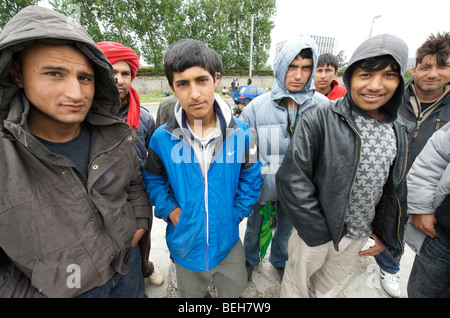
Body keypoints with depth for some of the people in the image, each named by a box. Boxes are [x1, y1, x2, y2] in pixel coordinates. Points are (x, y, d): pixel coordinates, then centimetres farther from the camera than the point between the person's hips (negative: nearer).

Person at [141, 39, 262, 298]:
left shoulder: (240, 133, -15)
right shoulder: (162, 138, -16)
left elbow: (250, 178, -2)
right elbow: (153, 179, 1)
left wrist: (236, 213, -6)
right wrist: (169, 210, -11)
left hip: (227, 240, 0)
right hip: (185, 243, 1)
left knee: (235, 291, 26)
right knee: (191, 294, 28)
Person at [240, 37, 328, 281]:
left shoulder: (322, 106, -13)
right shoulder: (257, 106, -15)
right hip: (261, 186, -1)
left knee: (286, 230, 26)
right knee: (253, 229, 23)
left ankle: (279, 260, 58)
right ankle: (250, 259, 55)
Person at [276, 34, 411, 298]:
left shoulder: (398, 131, -1)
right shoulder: (319, 118, -21)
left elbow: (395, 191, 9)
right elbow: (293, 179, -23)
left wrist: (386, 235, 9)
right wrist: (319, 234, -18)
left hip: (360, 237, 5)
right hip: (316, 232, -5)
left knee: (327, 284, 29)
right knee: (296, 284, 21)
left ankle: (314, 293, 57)